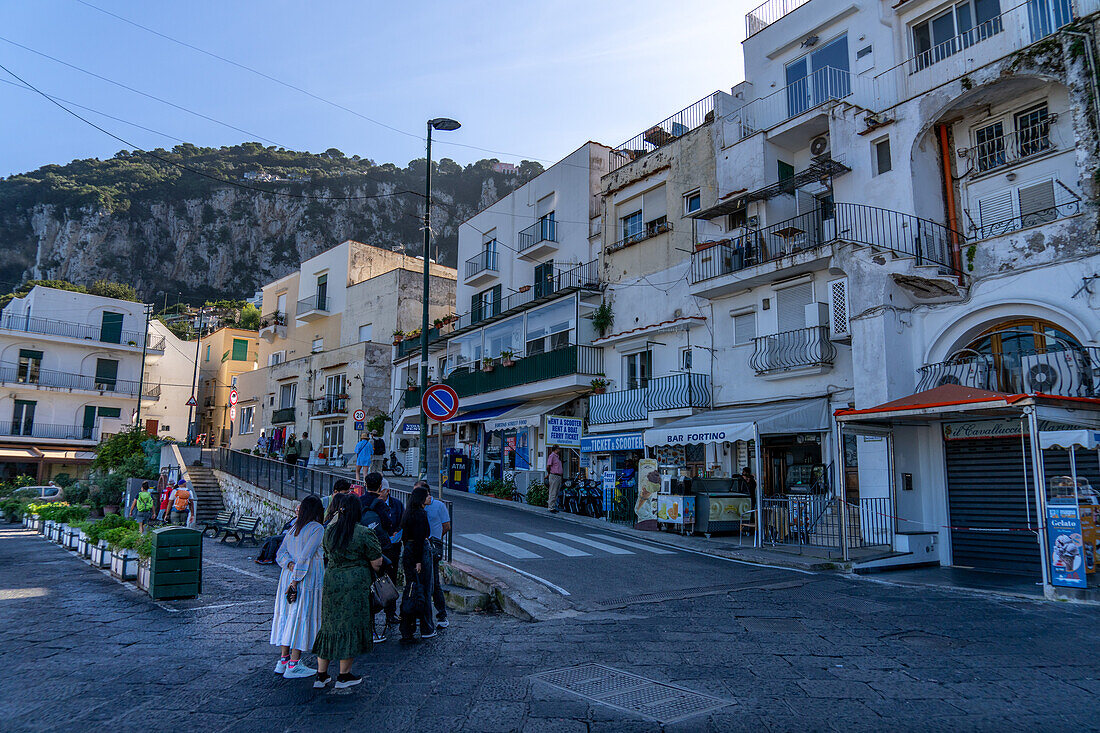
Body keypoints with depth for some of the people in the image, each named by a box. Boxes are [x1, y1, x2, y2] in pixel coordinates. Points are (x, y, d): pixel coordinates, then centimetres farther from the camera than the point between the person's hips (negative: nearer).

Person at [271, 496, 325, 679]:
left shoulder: (294, 528, 11)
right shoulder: (317, 529, -11)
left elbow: (280, 553, 8)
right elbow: (305, 556, -18)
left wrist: (290, 565, -6)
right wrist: (296, 579, -16)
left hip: (289, 575, 7)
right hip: (307, 579, -7)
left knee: (287, 615, 12)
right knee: (302, 616, -2)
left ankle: (283, 660, 18)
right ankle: (294, 665, 2)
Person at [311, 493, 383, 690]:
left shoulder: (329, 530, 3)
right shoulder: (364, 534, -13)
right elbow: (377, 563, -8)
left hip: (330, 581, 5)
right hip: (356, 584, -5)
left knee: (328, 624, 15)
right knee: (350, 625, 6)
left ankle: (321, 675, 22)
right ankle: (344, 675, 14)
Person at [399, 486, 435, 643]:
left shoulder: (407, 512, 11)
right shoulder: (420, 514, -16)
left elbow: (404, 536, 15)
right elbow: (419, 538, -20)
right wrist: (418, 561, -20)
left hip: (407, 552, 8)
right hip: (421, 552, -8)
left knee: (410, 589, 12)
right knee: (424, 590, 2)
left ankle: (407, 629, 15)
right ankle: (426, 629, 11)